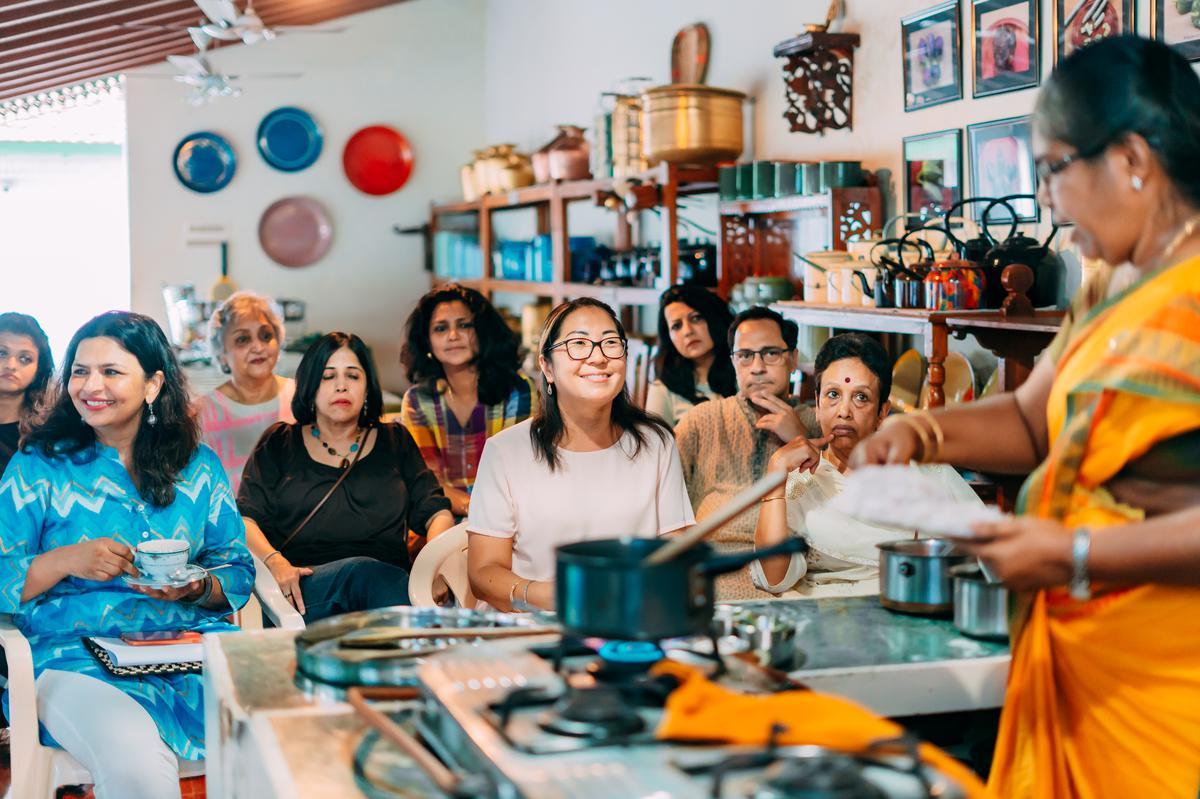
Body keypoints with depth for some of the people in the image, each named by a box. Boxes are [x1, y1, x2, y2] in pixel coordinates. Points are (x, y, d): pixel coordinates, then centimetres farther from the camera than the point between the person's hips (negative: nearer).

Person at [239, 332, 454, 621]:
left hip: (389, 583, 0)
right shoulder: (280, 443, 20)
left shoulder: (395, 442, 24)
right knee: (363, 569, -36)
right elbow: (245, 519, 8)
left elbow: (437, 513, 16)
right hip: (305, 590, 0)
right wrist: (275, 562, -13)